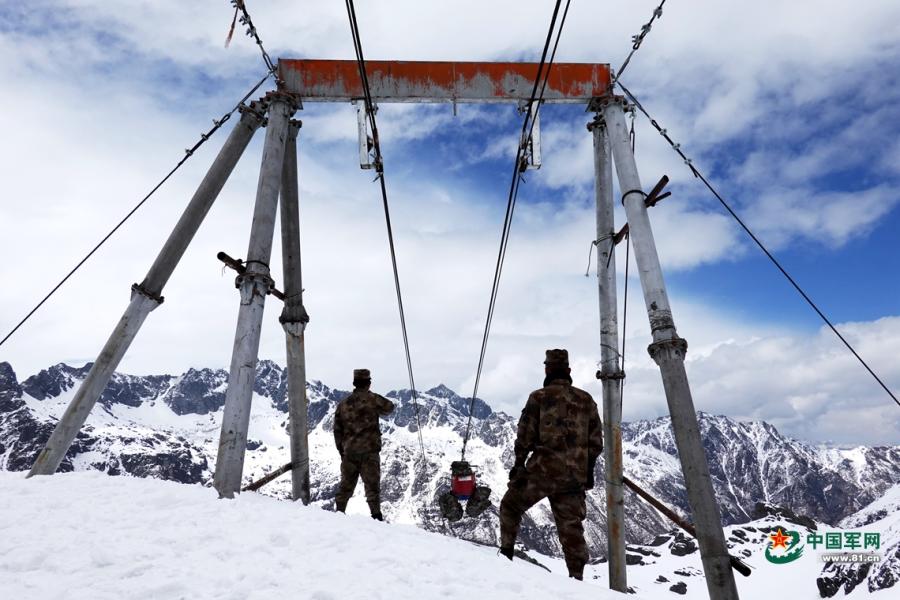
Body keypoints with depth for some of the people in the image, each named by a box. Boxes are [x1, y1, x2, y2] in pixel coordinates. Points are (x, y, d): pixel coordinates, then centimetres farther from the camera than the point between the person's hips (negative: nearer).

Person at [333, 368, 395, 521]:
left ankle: (339, 512, 26)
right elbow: (389, 407, 9)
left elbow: (337, 430, 11)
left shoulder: (343, 404, 7)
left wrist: (342, 451, 19)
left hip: (349, 452, 5)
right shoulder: (371, 399, -8)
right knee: (372, 485, -2)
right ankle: (376, 515, -6)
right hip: (369, 451, -4)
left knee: (346, 485, 17)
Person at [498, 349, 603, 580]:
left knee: (511, 506, 17)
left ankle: (506, 552, 15)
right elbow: (596, 440, 10)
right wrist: (588, 470, 19)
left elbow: (525, 435, -4)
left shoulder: (539, 397, -4)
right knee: (571, 527, 12)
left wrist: (519, 463, 7)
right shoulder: (586, 400, 8)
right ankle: (577, 575, 13)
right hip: (574, 476, 4)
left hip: (543, 469, -3)